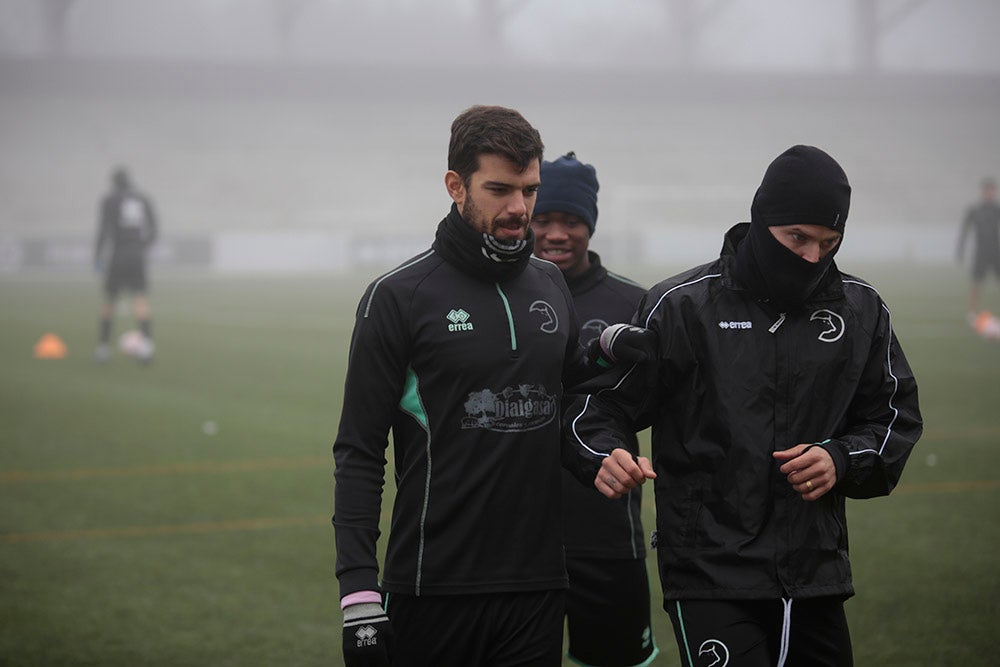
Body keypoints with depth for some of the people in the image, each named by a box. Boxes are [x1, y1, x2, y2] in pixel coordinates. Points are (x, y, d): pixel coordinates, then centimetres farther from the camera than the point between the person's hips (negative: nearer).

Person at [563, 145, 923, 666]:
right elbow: (600, 404, -2)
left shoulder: (861, 310, 7)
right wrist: (604, 458, -24)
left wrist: (843, 459, -4)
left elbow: (895, 417, 16)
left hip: (817, 574, 5)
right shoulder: (683, 306, -5)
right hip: (710, 577, -5)